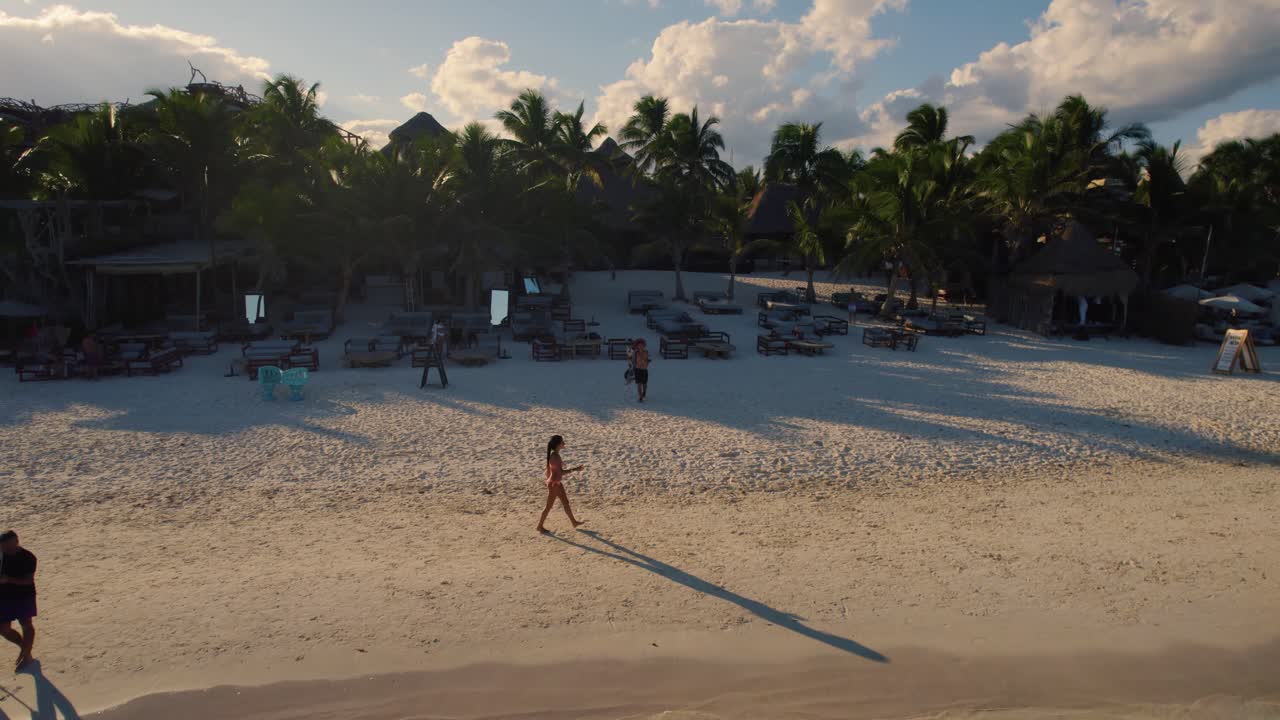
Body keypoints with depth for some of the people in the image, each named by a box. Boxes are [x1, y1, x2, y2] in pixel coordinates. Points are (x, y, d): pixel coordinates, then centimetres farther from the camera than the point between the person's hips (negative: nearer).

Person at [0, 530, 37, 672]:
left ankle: (26, 655, 19)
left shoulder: (27, 557, -16)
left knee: (26, 625, 6)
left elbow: (28, 580, -21)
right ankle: (23, 646, 32)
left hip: (24, 596, -6)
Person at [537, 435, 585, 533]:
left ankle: (574, 522, 32)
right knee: (549, 506, 5)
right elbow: (561, 472, -25)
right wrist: (575, 469, -20)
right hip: (554, 484, -9)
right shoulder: (555, 456, -26)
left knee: (566, 503, 19)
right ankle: (540, 526, 19)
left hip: (558, 483, 9)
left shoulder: (554, 454, 3)